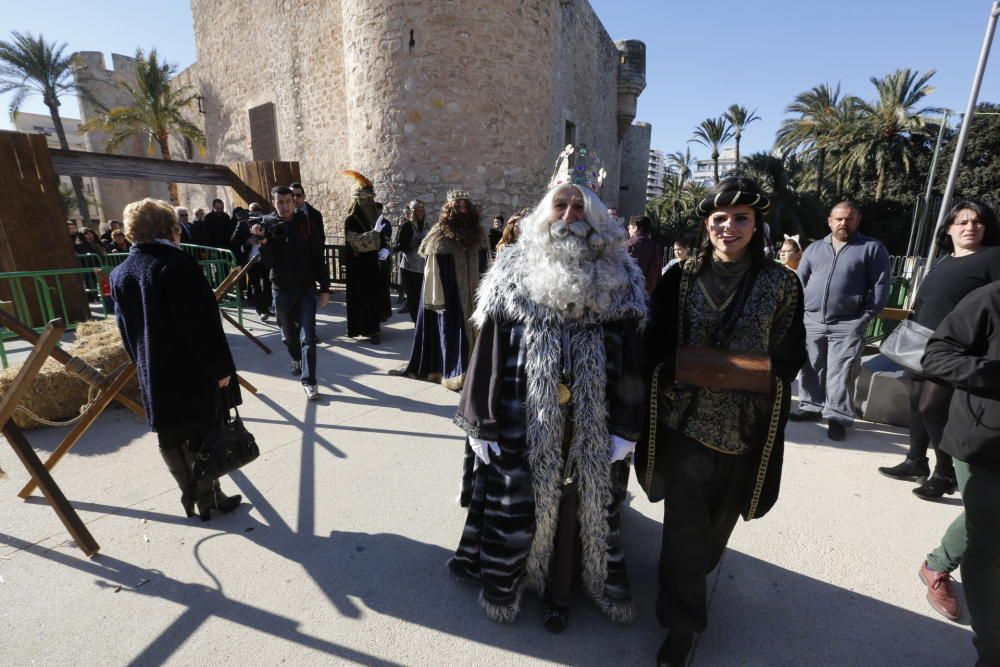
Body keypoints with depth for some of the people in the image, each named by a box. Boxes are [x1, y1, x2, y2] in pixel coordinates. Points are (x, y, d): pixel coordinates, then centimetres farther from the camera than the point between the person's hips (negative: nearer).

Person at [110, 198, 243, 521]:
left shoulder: (119, 274, 7)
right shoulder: (178, 263, -16)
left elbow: (126, 330, 12)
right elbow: (203, 323, -20)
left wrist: (142, 363, 22)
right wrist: (220, 367, -15)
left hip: (153, 376, 7)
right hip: (192, 372, -7)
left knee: (171, 439, 16)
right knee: (200, 438, 6)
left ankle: (190, 496, 30)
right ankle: (208, 498, 20)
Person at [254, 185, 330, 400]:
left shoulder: (307, 223, -4)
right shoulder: (267, 225, -1)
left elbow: (319, 258, -3)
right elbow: (269, 262, -8)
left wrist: (324, 288, -5)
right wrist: (262, 239, -25)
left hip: (307, 288, -2)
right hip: (281, 289, 2)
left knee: (308, 337, -8)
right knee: (288, 333, 17)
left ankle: (308, 381, -4)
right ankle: (296, 359, 46)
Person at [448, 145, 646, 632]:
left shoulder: (619, 280, 0)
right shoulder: (514, 274, -4)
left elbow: (631, 360, 0)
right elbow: (488, 351, -5)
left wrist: (626, 428, -2)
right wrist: (481, 425, -5)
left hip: (593, 425, 2)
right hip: (522, 423, -1)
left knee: (580, 505, 17)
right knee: (515, 506, 12)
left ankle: (559, 590, 44)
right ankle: (504, 582, 42)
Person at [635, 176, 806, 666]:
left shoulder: (781, 283, 0)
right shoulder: (680, 278, -2)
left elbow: (791, 355, 2)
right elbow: (654, 347, -1)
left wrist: (757, 373, -11)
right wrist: (681, 374, -14)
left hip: (744, 429, 2)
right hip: (684, 422, -2)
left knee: (715, 524, 21)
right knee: (685, 525, 3)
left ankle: (687, 588, 52)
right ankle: (682, 621, 27)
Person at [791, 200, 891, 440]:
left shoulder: (873, 248, 3)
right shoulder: (814, 248, 13)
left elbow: (881, 286, -1)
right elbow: (800, 282, 14)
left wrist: (865, 317, -9)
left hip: (847, 325, -3)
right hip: (811, 321, 4)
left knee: (841, 374, -1)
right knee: (811, 369, 11)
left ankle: (837, 416, 9)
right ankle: (811, 406, 25)